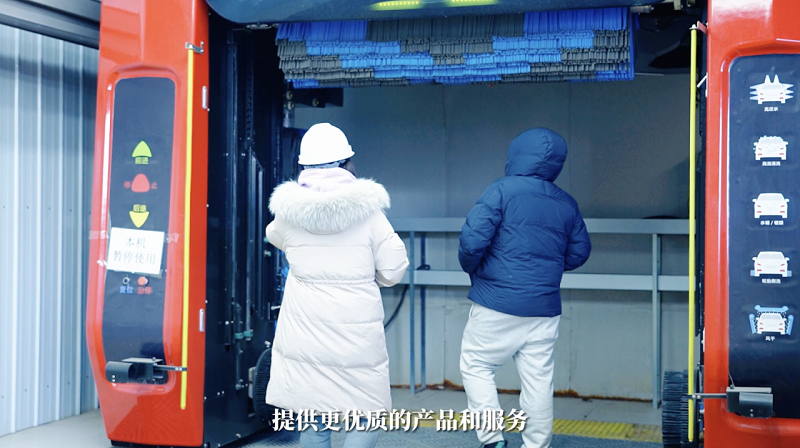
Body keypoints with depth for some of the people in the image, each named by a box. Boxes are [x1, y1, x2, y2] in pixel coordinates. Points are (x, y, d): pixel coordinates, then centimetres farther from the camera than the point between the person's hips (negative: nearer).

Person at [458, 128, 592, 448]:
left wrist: (470, 266, 4)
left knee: (476, 366, 7)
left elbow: (473, 239, -16)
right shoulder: (567, 205, 7)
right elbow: (578, 254, 12)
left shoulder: (502, 190, -9)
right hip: (545, 309, 5)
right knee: (538, 379, 9)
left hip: (498, 304, -5)